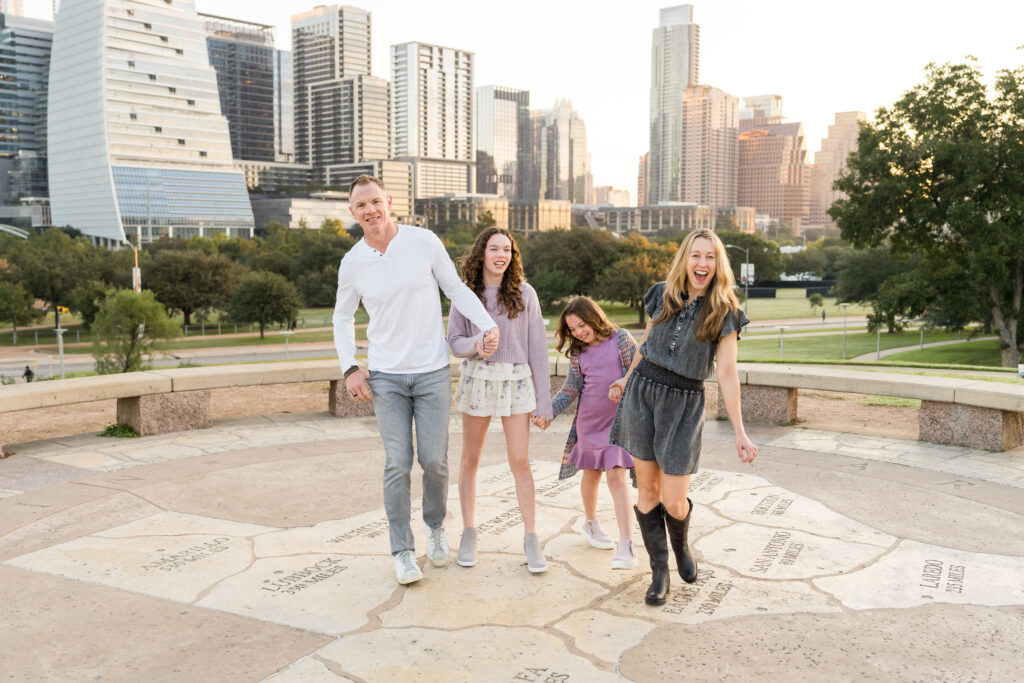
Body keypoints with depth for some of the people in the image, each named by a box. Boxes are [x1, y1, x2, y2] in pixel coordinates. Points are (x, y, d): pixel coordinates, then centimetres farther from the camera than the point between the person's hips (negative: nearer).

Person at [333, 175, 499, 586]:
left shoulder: (424, 242, -5)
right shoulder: (352, 263, 0)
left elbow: (457, 290, 4)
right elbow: (342, 319, 12)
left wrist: (488, 326, -9)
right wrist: (350, 369, 0)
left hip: (432, 372, -1)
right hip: (386, 377, 1)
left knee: (434, 460, 2)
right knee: (398, 463, 0)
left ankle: (435, 526, 30)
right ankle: (402, 550, 12)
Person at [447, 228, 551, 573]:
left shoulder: (524, 293, -1)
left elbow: (537, 346, 0)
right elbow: (454, 341, 3)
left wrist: (543, 399, -2)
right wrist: (475, 346, -21)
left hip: (516, 381, -1)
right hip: (477, 379, 1)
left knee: (520, 462, -2)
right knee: (470, 460, 10)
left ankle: (531, 539, 8)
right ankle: (468, 534, 23)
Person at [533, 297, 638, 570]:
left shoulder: (621, 339, -4)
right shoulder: (577, 353, 6)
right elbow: (570, 389, 5)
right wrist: (548, 412, -6)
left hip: (619, 421, -4)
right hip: (589, 422, 4)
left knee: (616, 476, -13)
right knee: (591, 474, 15)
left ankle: (626, 547, -16)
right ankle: (590, 524, 42)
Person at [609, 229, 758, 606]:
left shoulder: (724, 313, -7)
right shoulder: (663, 295, 2)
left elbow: (727, 374, -9)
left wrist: (739, 432, -12)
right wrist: (627, 379, 28)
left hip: (683, 405, -2)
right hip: (642, 394, 3)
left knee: (674, 501, -3)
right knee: (647, 490, 4)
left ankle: (681, 545, 33)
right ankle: (659, 572, 20)